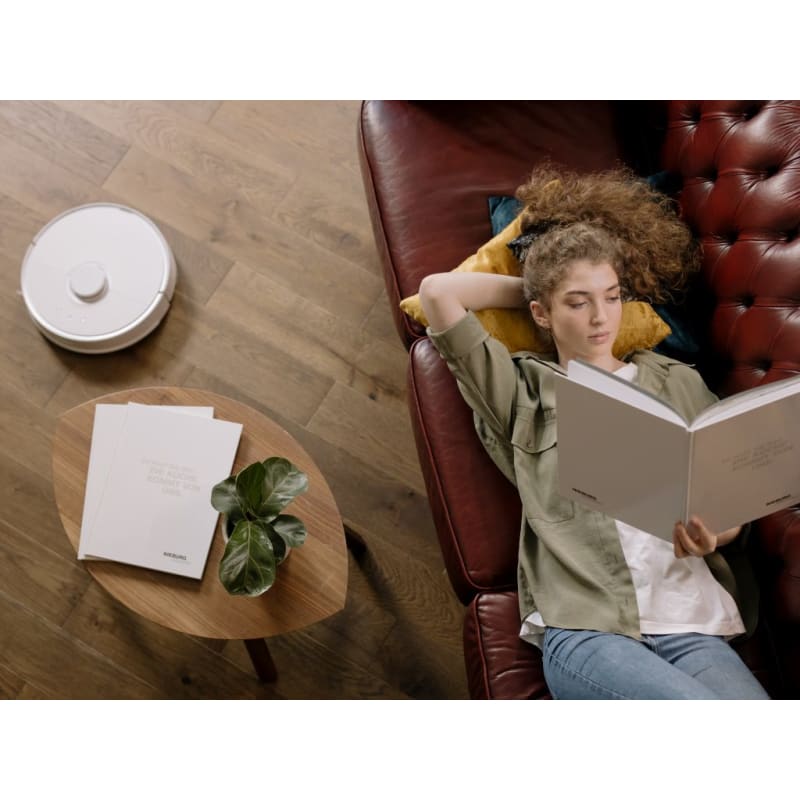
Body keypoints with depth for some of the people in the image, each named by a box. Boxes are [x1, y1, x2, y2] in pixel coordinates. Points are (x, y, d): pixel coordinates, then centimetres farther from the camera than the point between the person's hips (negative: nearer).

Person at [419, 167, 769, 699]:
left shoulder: (677, 383, 21)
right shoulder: (525, 393, 12)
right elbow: (438, 293, 3)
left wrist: (716, 534, -4)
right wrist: (527, 288, 18)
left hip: (692, 625, 3)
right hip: (585, 630, -3)